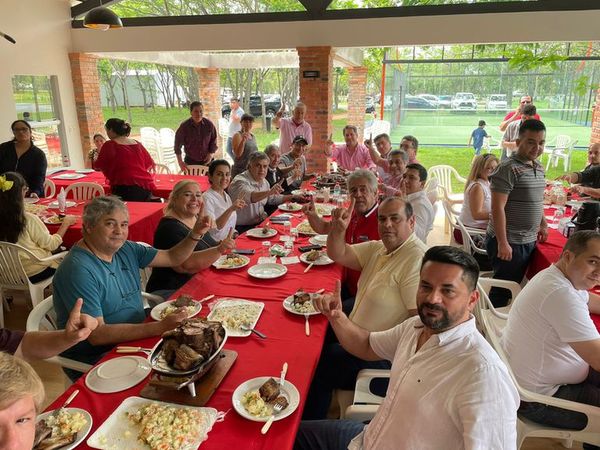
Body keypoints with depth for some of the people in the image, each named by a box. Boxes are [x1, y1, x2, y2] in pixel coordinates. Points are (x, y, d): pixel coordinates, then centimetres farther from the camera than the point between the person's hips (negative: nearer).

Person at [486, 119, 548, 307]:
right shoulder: (508, 168, -18)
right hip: (509, 242, -8)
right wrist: (503, 243, -22)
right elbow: (498, 208, -21)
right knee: (503, 289, 1)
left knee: (515, 285, 18)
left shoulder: (539, 167, 9)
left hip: (529, 241, 8)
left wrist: (543, 224, 23)